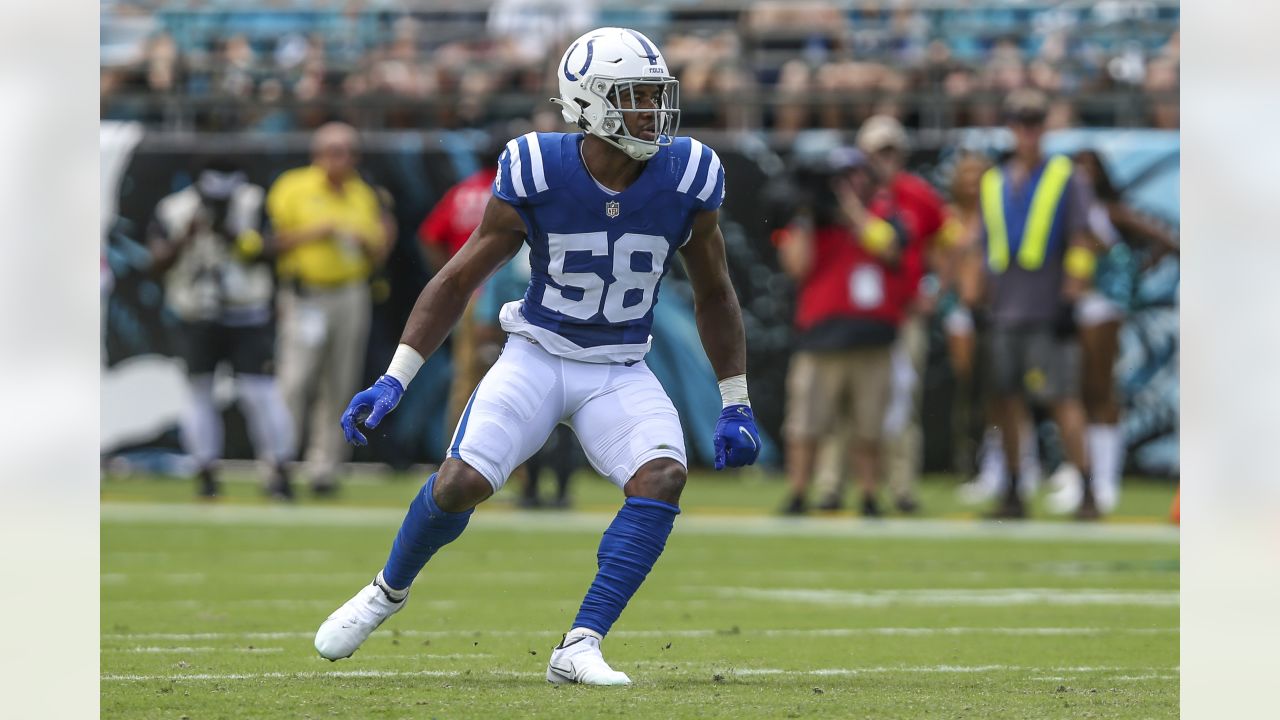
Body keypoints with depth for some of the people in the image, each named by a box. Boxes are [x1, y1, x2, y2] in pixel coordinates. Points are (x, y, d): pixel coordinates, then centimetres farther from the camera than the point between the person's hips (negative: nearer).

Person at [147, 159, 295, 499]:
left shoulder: (252, 203, -1)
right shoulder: (173, 210, -3)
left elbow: (262, 251, -7)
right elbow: (158, 261, -10)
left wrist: (231, 234, -22)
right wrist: (186, 236, -25)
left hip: (247, 316, -1)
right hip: (197, 320, 1)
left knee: (260, 391, -6)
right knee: (200, 392, 1)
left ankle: (278, 471, 2)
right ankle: (206, 472, 10)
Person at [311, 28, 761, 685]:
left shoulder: (686, 179, -10)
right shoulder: (536, 174, -16)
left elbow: (713, 295, 6)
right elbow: (458, 281, -5)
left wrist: (735, 407, 7)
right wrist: (393, 381, -10)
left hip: (620, 374, 2)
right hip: (537, 356, -2)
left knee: (662, 478, -25)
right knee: (461, 483, -18)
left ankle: (580, 649, -20)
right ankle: (389, 588, 16)